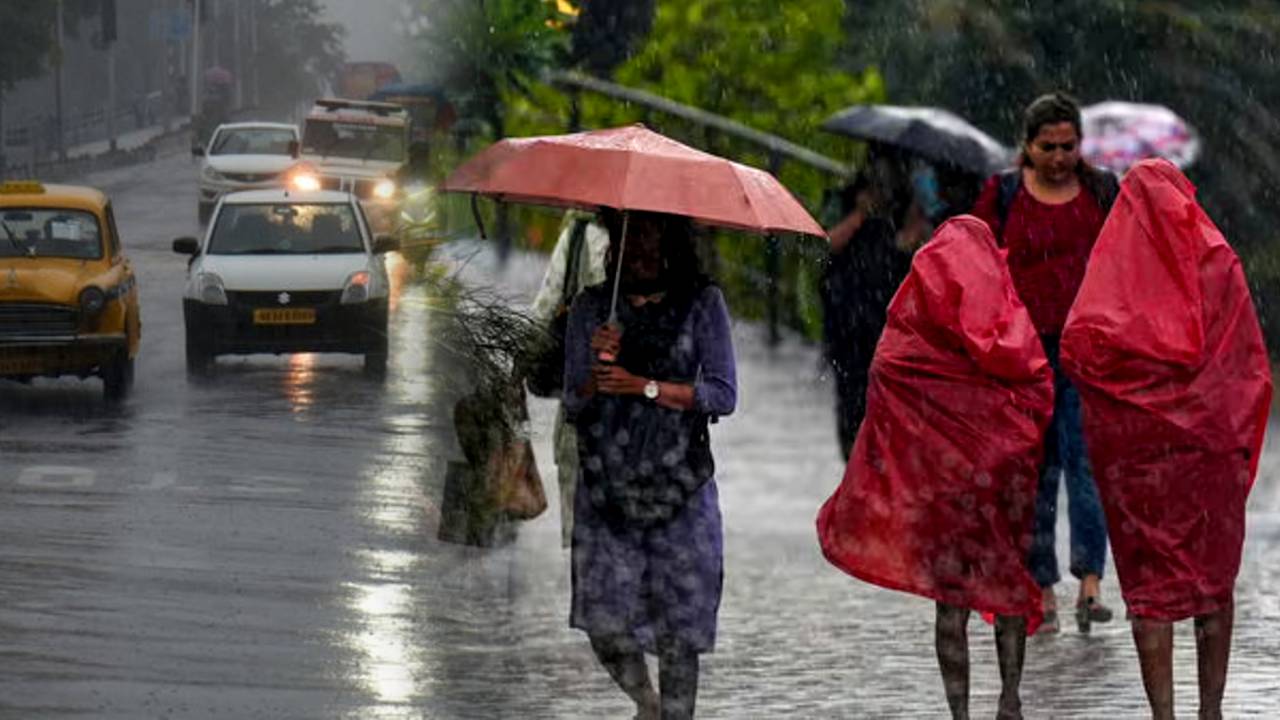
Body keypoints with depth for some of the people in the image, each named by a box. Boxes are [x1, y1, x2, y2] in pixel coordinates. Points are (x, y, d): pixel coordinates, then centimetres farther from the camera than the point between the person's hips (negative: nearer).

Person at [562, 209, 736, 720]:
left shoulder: (702, 303, 2)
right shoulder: (591, 308, 7)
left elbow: (723, 394, -6)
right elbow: (572, 405, 4)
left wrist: (645, 387, -15)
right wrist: (597, 368, -17)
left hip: (681, 491, -1)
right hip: (606, 493, 2)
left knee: (678, 631, -4)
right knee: (606, 626, -4)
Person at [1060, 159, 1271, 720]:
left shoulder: (1115, 265, -5)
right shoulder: (1217, 262, -3)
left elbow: (1077, 347, -13)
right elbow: (1250, 361, -4)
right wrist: (1242, 438, 4)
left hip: (1135, 441, -1)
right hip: (1213, 440, 1)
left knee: (1149, 576, 4)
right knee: (1214, 575, 12)